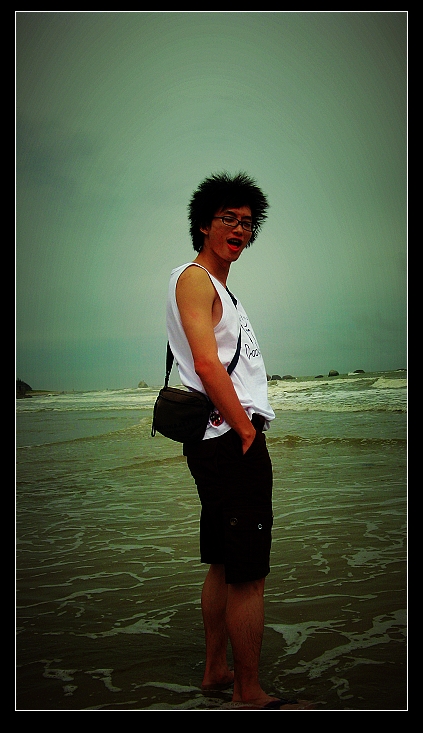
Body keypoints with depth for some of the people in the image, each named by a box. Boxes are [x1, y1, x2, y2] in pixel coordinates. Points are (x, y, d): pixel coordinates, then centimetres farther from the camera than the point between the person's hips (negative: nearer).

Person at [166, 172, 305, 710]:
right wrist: (246, 430, -16)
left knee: (224, 567, 16)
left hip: (226, 441, 11)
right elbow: (207, 364, -20)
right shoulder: (193, 278, -8)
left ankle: (217, 671, 26)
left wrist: (246, 431, 15)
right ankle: (250, 694, 1)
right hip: (231, 441, -11)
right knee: (248, 575, -7)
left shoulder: (219, 287, 24)